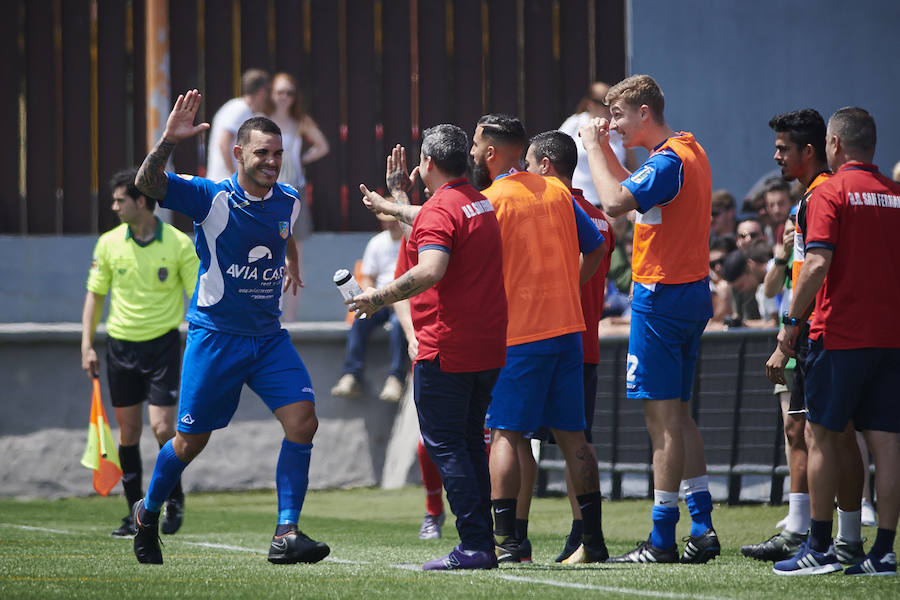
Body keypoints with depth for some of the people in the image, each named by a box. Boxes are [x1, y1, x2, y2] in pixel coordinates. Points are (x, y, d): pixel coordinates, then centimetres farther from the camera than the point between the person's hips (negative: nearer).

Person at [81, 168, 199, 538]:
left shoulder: (179, 244, -7)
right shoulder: (108, 243, 2)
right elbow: (95, 295, 9)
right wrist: (86, 344, 2)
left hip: (163, 342, -3)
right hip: (121, 343, 3)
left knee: (162, 428, -11)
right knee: (128, 431, 5)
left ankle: (174, 496, 12)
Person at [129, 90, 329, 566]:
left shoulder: (287, 201, 2)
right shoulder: (211, 197, -14)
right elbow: (147, 185, -28)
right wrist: (168, 142, -42)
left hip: (269, 335, 4)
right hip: (215, 334, -4)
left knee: (302, 420, -14)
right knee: (191, 440, 4)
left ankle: (286, 535, -12)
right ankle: (147, 515, 31)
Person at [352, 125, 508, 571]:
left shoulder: (439, 210, -14)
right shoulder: (478, 202, 15)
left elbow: (431, 271, -29)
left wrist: (381, 297, -20)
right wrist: (391, 205, 51)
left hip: (446, 350, -9)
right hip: (488, 347, 9)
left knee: (444, 445, -5)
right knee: (470, 442, 16)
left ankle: (473, 546, -12)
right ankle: (483, 544, 14)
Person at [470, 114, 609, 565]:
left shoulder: (488, 202, -9)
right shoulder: (557, 192, 10)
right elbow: (597, 249, 16)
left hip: (516, 336, -6)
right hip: (567, 328, 6)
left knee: (504, 434, -3)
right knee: (572, 434, 9)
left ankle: (505, 539, -11)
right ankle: (593, 539, 9)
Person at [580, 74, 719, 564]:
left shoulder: (668, 160, -16)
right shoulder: (689, 150, 14)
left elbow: (615, 202, -29)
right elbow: (635, 191, 28)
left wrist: (593, 147, -17)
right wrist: (604, 150, 16)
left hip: (661, 297, -10)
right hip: (692, 292, 10)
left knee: (662, 416, -7)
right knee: (676, 413, 15)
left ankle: (662, 541, -6)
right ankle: (703, 529, 14)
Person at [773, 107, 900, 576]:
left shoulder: (830, 192, -7)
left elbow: (818, 262, -17)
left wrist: (792, 321, -10)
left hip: (840, 334, -5)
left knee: (821, 435, 3)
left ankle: (819, 548, 2)